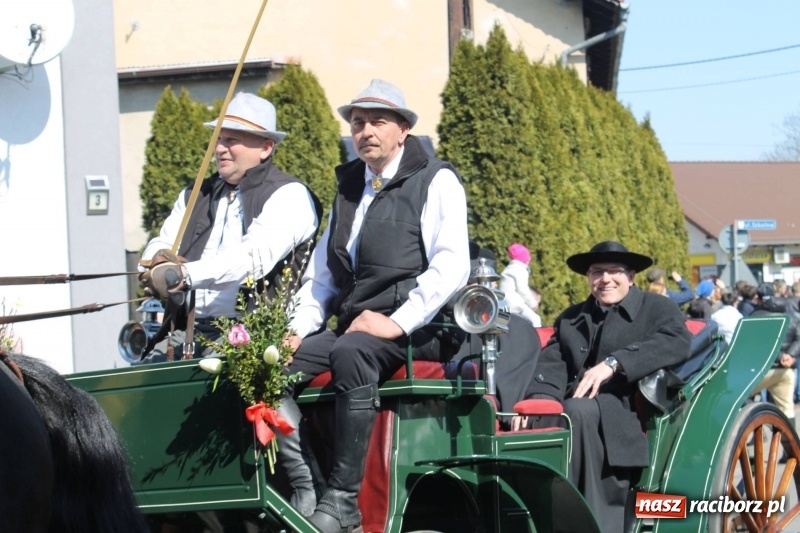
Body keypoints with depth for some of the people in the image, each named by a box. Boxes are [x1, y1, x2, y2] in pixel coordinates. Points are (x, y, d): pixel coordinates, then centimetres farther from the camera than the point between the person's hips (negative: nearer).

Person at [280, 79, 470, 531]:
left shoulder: (436, 181, 1)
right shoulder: (349, 188, 22)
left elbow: (451, 267, -12)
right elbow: (321, 273, 23)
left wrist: (397, 323, -19)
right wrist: (299, 329, 6)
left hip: (416, 329, -7)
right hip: (352, 328, 7)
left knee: (350, 353, -36)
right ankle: (305, 493, -17)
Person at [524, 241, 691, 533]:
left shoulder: (658, 308, 12)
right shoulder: (570, 319, 27)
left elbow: (677, 342, -11)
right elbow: (552, 363, 9)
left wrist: (613, 363, -22)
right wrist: (540, 397, -16)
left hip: (633, 413, -4)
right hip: (579, 415, 4)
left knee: (579, 410, -33)